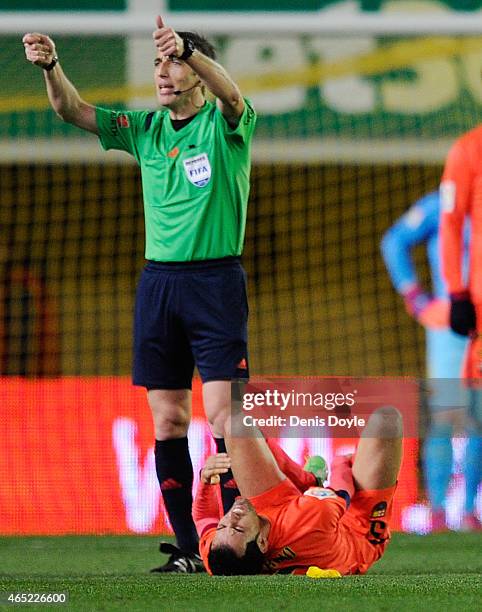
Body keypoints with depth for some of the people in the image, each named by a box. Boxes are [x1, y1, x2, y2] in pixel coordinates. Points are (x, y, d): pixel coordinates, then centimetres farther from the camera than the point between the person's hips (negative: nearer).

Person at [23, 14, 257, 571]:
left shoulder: (224, 126, -3)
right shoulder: (146, 130, 11)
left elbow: (231, 95, -26)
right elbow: (73, 111, 4)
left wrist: (186, 48, -44)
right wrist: (51, 66, -17)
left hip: (215, 280, -5)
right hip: (158, 280, 5)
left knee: (223, 416, -11)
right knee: (168, 422, 3)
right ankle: (188, 551, 7)